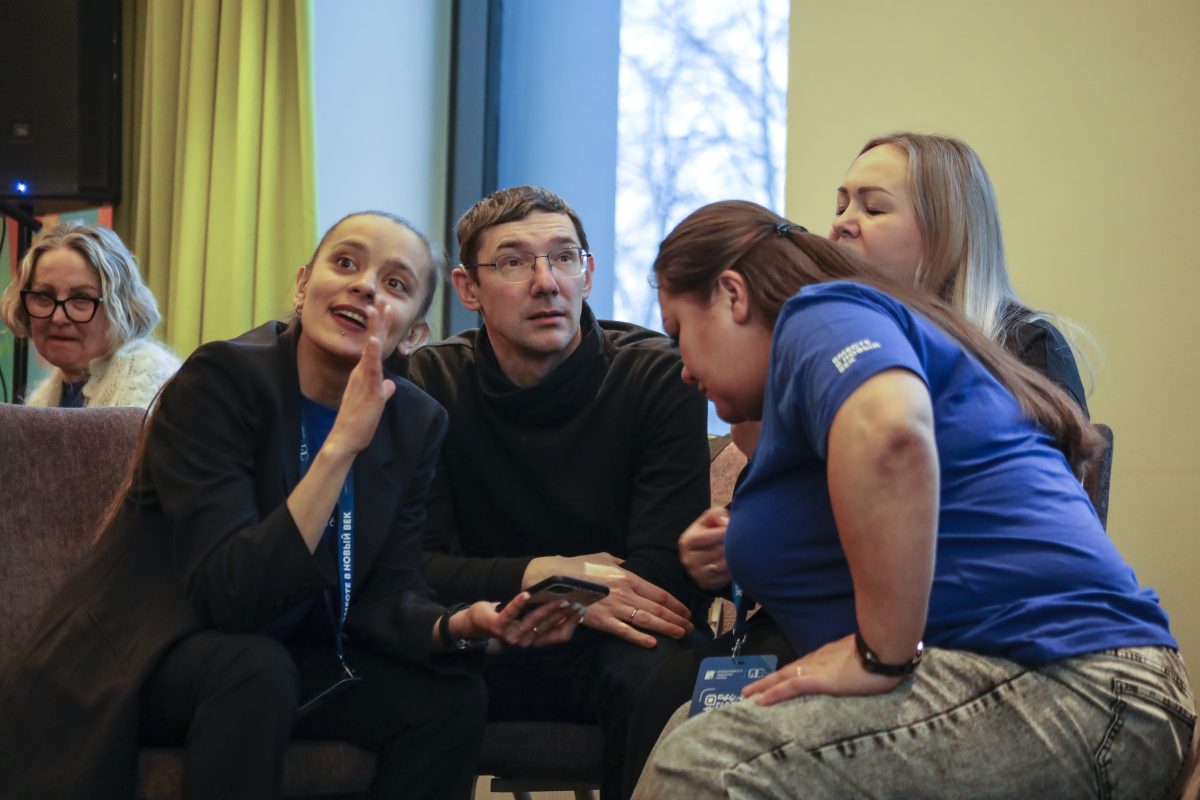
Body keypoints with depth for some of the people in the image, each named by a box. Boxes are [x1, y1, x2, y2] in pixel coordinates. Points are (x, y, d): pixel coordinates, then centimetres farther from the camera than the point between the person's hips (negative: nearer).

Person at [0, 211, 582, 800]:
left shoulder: (416, 424, -1)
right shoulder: (221, 380, -21)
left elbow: (383, 593, -3)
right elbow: (228, 594, -29)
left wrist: (456, 624, -26)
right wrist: (340, 446, -36)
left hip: (291, 657, 6)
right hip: (141, 658, -6)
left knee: (449, 690, -15)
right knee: (254, 669, -35)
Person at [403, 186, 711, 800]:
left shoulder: (658, 375, -7)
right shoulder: (430, 384, -2)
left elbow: (661, 576, -13)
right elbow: (411, 565, -10)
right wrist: (539, 575, -24)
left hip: (604, 645, -1)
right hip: (482, 649, 1)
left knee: (651, 675, -35)